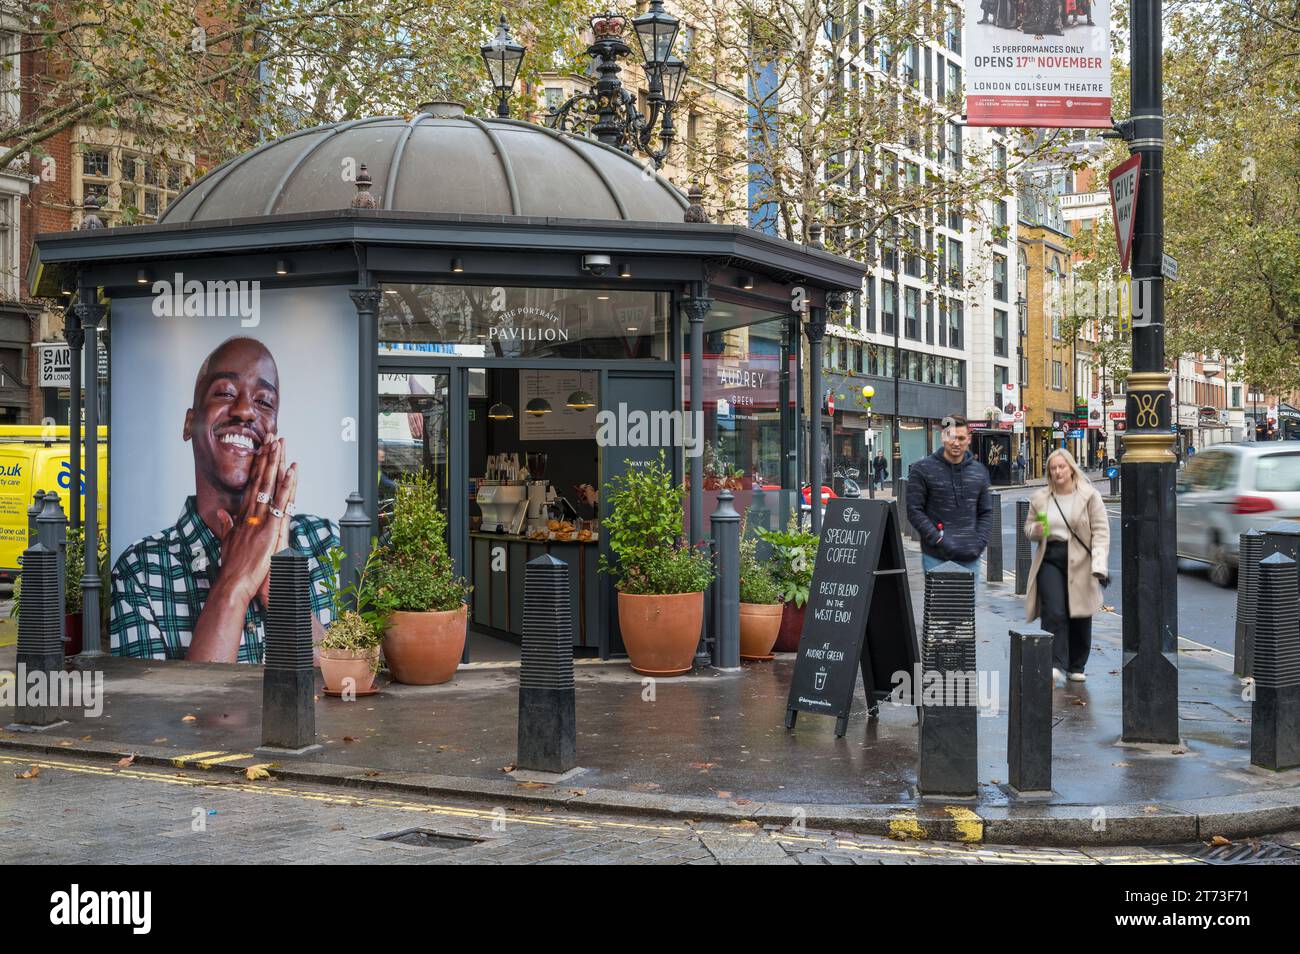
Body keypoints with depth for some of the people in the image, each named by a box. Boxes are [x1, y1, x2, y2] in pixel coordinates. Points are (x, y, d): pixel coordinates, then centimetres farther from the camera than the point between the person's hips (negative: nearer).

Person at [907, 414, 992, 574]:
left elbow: (986, 512, 16)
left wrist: (980, 541, -1)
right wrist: (938, 540, -14)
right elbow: (914, 510, -6)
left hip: (970, 558, 4)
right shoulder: (923, 469, -2)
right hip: (936, 557, -4)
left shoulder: (979, 471, 12)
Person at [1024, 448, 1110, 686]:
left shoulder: (1089, 496, -2)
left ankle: (1076, 666, 22)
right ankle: (1055, 664, -15)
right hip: (1050, 560, 1)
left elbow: (1101, 531, -6)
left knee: (1080, 616, 7)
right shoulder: (1040, 498, 8)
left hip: (1080, 562, -1)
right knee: (1054, 613, -13)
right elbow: (1028, 526, 20)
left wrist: (1099, 565, -16)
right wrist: (1036, 530, -7)